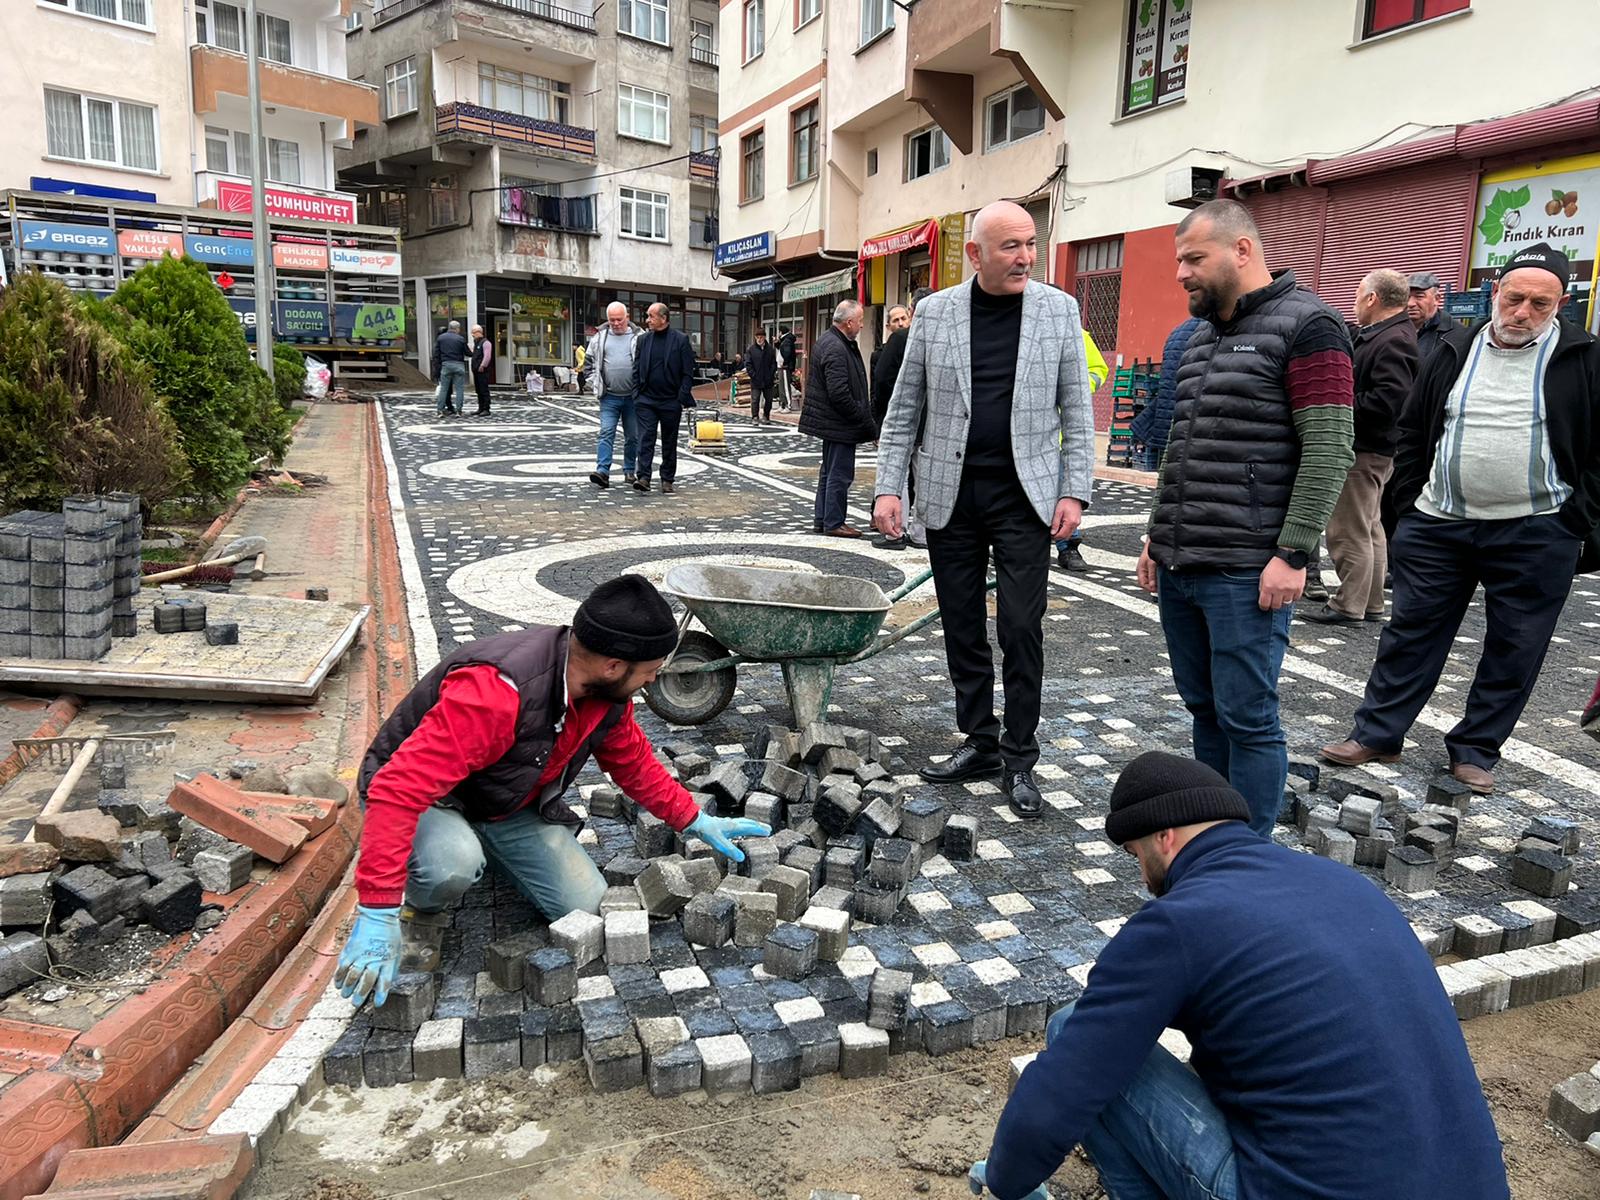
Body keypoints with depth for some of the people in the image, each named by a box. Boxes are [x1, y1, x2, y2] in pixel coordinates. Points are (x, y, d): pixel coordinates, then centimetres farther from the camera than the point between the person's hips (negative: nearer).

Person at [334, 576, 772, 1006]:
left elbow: (633, 762, 7)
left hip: (513, 807, 7)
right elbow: (399, 790, -42)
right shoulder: (495, 691, -41)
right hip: (431, 798, -6)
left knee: (588, 907, -4)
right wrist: (378, 914, -43)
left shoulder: (607, 691, -14)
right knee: (453, 864, -39)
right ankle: (421, 908, -2)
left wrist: (696, 820, 7)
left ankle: (492, 856, 21)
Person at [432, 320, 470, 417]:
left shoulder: (440, 338, 6)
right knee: (459, 389, 3)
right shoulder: (461, 339, -2)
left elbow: (436, 354, 3)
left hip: (445, 364, 2)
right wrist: (472, 353, 27)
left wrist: (436, 368, 6)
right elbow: (467, 353, 4)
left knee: (444, 388, 7)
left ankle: (440, 409, 6)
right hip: (459, 365, -2)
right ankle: (459, 410, 1)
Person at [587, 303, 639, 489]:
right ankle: (602, 471, -16)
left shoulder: (638, 337, 0)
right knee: (606, 433, -10)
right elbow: (590, 361, 15)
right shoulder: (600, 337, 6)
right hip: (609, 397, 0)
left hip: (633, 397, 0)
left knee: (632, 436, 9)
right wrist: (596, 382, 5)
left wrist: (642, 387, -3)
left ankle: (629, 471, 22)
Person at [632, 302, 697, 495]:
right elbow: (636, 368, 9)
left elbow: (688, 372, -5)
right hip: (646, 399, 2)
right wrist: (636, 394, 1)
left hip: (671, 401, -2)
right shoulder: (643, 339, 6)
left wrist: (683, 398, -11)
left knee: (669, 442, 8)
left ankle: (667, 480, 18)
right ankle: (643, 477, -9)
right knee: (645, 438, -7)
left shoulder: (681, 340, -4)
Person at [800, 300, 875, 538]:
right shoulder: (836, 349, -21)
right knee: (840, 473, -3)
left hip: (832, 421, 11)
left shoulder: (829, 341, 13)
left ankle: (821, 520, 25)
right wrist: (863, 419, -16)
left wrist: (864, 417, 17)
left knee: (829, 471, 17)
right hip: (839, 424, -11)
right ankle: (834, 523, 4)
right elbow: (839, 394, -26)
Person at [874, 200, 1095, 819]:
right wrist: (889, 486, -1)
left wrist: (1075, 490, -5)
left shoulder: (1058, 309, 1)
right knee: (962, 627, 9)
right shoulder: (934, 311, 2)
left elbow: (1076, 409, 3)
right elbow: (904, 408, 6)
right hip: (950, 494, 2)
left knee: (1021, 629, -1)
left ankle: (1019, 758, 13)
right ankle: (979, 743, 24)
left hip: (1025, 495, -1)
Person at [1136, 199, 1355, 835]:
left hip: (1245, 572, -8)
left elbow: (1329, 448, -13)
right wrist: (1156, 534, 19)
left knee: (1246, 717, -2)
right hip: (1177, 566, 8)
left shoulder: (1306, 325, -6)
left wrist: (1293, 553, -18)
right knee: (1203, 708, 14)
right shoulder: (1203, 336, 18)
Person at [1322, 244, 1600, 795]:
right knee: (1410, 632, 6)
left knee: (1514, 649, 7)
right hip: (1439, 526, 2)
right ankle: (1376, 733, 15)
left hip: (1535, 536, -2)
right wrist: (1410, 504, 5)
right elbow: (1412, 432, 11)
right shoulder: (1455, 351, 6)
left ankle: (1476, 750, 20)